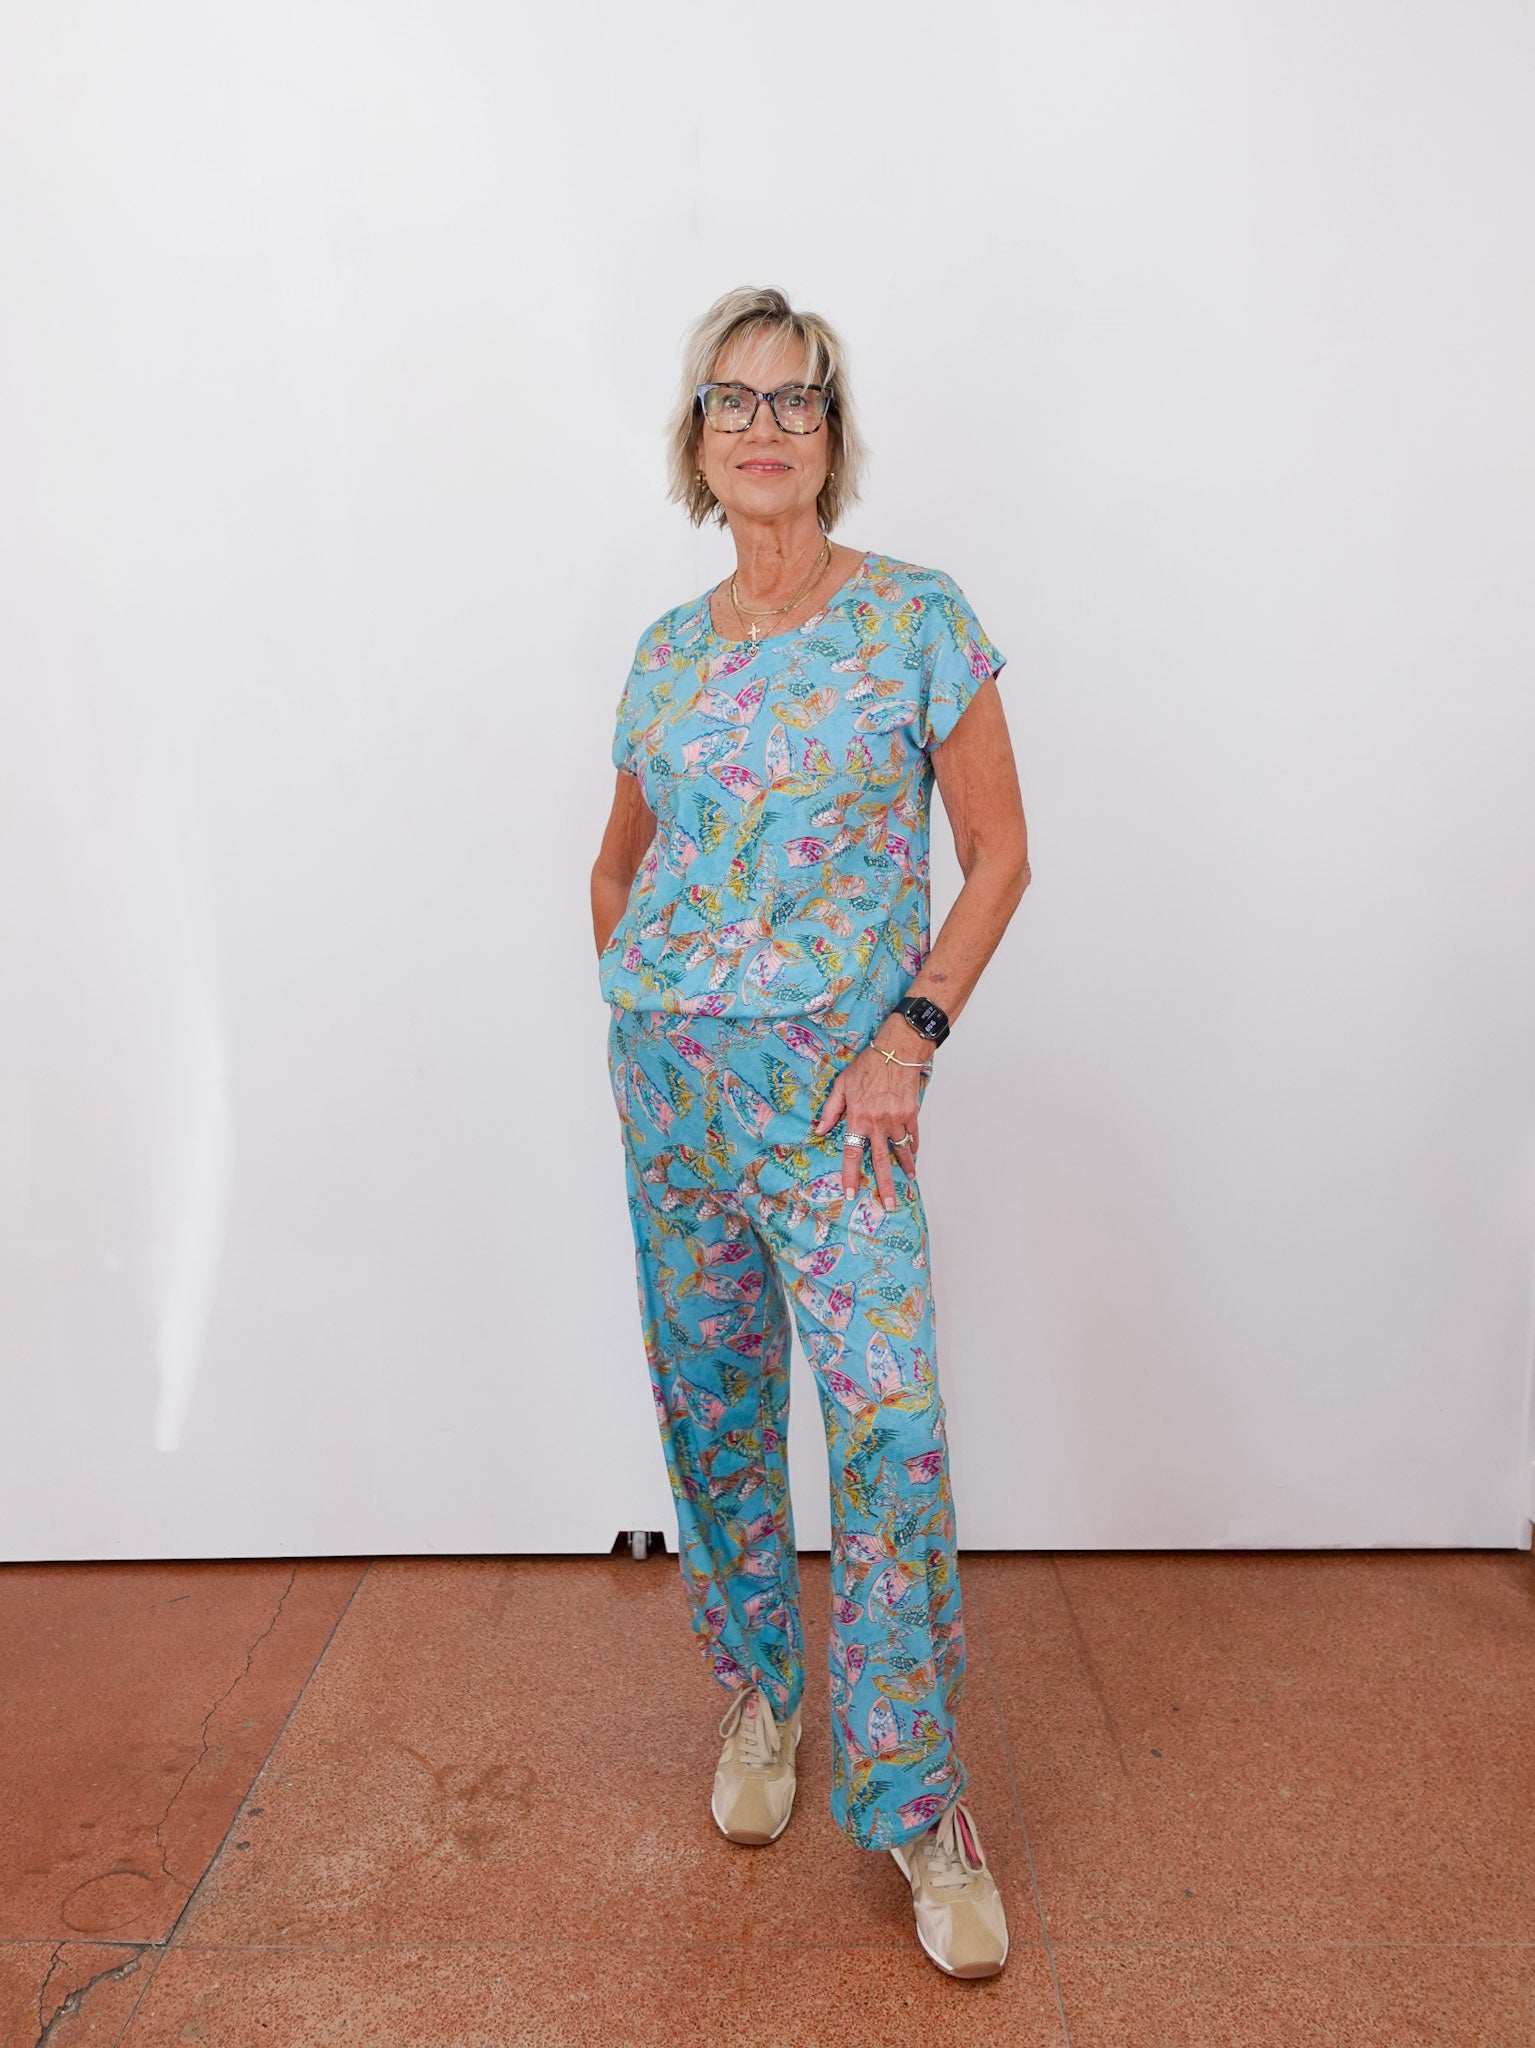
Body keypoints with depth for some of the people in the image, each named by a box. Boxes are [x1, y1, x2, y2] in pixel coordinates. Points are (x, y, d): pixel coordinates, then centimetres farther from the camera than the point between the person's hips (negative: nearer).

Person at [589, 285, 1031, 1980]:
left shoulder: (916, 617, -2)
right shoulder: (667, 650, 9)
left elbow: (999, 851, -3)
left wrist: (913, 1031, -12)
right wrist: (632, 1009, 10)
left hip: (835, 1078, -4)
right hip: (668, 1073, 4)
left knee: (888, 1423, -8)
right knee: (710, 1402, 12)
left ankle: (920, 1809, 10)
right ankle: (755, 1695, 34)